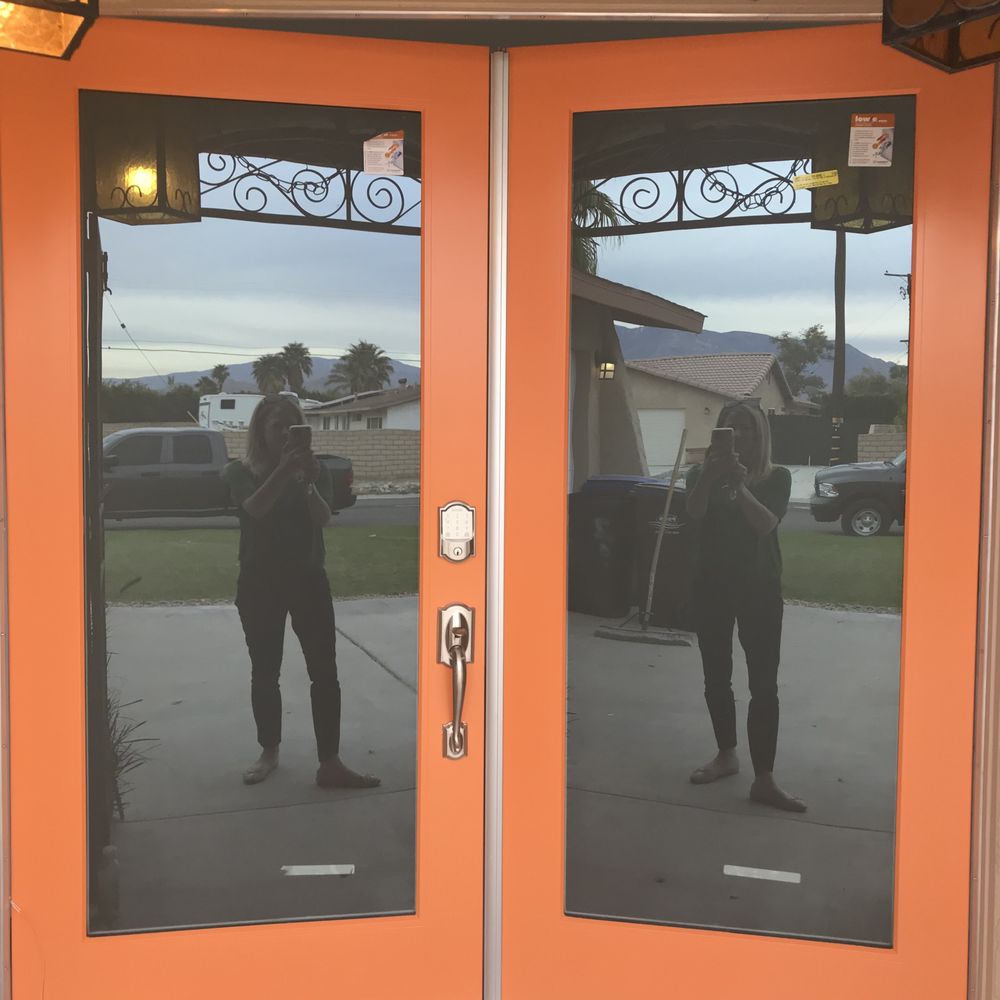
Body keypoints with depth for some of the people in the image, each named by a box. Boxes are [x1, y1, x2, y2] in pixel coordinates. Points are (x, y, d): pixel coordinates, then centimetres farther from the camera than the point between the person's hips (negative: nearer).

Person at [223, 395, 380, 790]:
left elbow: (323, 518, -15)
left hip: (308, 580, 1)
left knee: (324, 671, -4)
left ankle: (330, 764, 0)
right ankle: (269, 752, 26)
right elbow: (255, 507, -24)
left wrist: (308, 481, -33)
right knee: (265, 672, 9)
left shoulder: (314, 471, 1)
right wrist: (284, 470, -36)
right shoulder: (241, 472, -3)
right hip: (259, 584, -1)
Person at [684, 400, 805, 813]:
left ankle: (764, 779, -3)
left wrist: (740, 483, -26)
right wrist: (711, 474, -32)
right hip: (712, 585, 2)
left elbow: (766, 523, -15)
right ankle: (726, 754, 31)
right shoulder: (704, 473, 3)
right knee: (716, 677, 12)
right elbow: (695, 511, -17)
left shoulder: (776, 477, 0)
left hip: (760, 588, -2)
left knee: (764, 685, -5)